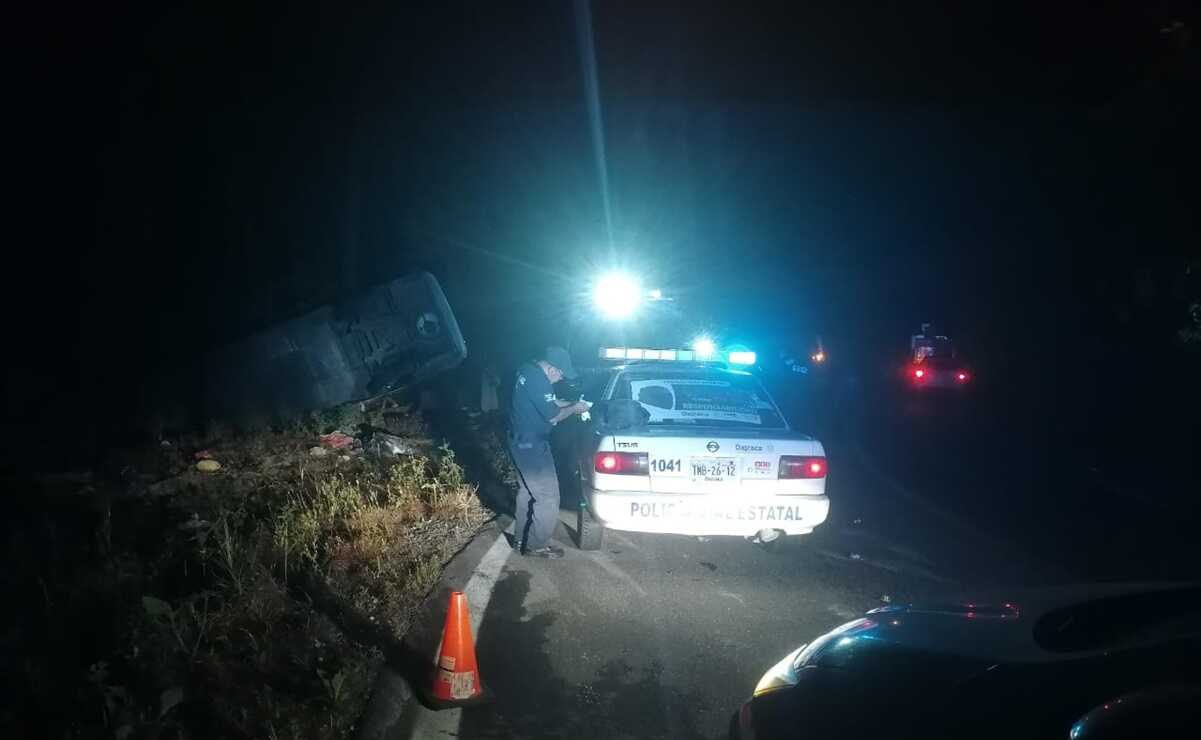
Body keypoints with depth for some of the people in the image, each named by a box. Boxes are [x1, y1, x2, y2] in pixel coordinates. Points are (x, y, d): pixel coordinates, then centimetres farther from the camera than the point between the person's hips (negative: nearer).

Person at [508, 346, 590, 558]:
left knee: (527, 492, 22)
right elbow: (552, 416, -21)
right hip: (532, 446, -11)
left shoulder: (529, 371, 6)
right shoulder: (538, 381, -25)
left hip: (522, 442, 11)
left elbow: (549, 402, 19)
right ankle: (536, 546, 10)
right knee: (547, 498, 0)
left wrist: (572, 404, 8)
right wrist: (575, 409, -5)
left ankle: (521, 539, 33)